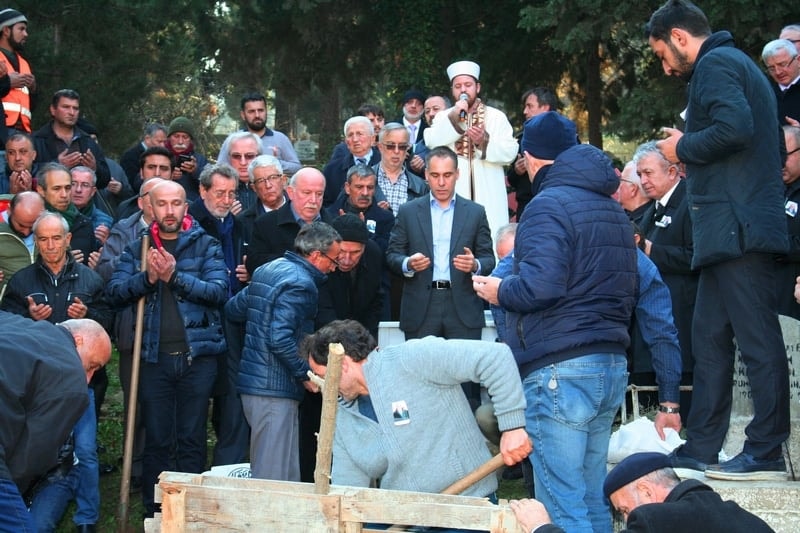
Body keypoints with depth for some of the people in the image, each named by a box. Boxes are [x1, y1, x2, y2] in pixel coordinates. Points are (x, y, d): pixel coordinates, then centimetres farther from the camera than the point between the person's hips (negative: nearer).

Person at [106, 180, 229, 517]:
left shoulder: (206, 246, 2)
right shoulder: (137, 249, 8)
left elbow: (220, 290, -12)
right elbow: (115, 292, -4)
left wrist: (175, 276, -23)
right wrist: (147, 277, -21)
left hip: (197, 355, -2)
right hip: (154, 358, 2)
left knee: (192, 439, 5)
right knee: (157, 441, 7)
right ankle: (154, 513, 16)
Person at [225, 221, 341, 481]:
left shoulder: (269, 269, 13)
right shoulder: (300, 283, -15)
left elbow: (232, 309, 19)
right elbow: (280, 339, -23)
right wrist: (306, 374, -12)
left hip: (252, 380, 10)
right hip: (275, 390, -10)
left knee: (262, 469, 17)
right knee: (277, 476, -6)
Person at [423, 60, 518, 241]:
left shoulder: (496, 116, 9)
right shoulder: (443, 117, 14)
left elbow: (510, 152, -2)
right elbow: (430, 142, -6)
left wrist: (485, 141, -17)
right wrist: (453, 118, -13)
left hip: (488, 198, -1)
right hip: (454, 198, 1)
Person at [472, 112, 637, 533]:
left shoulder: (549, 204, -9)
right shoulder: (612, 208, 17)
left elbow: (541, 285, -22)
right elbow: (627, 293, 23)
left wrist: (498, 290, -4)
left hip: (560, 369, -9)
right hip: (612, 365, 9)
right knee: (592, 499, 13)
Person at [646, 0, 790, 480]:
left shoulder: (715, 64, -7)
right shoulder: (738, 64, 24)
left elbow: (734, 128, -24)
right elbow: (753, 137, 23)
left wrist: (684, 147, -8)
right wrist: (690, 149, 17)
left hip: (737, 225, -11)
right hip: (732, 228, 11)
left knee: (758, 339, -9)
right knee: (711, 337, 13)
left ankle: (768, 453, -7)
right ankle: (701, 449, 17)